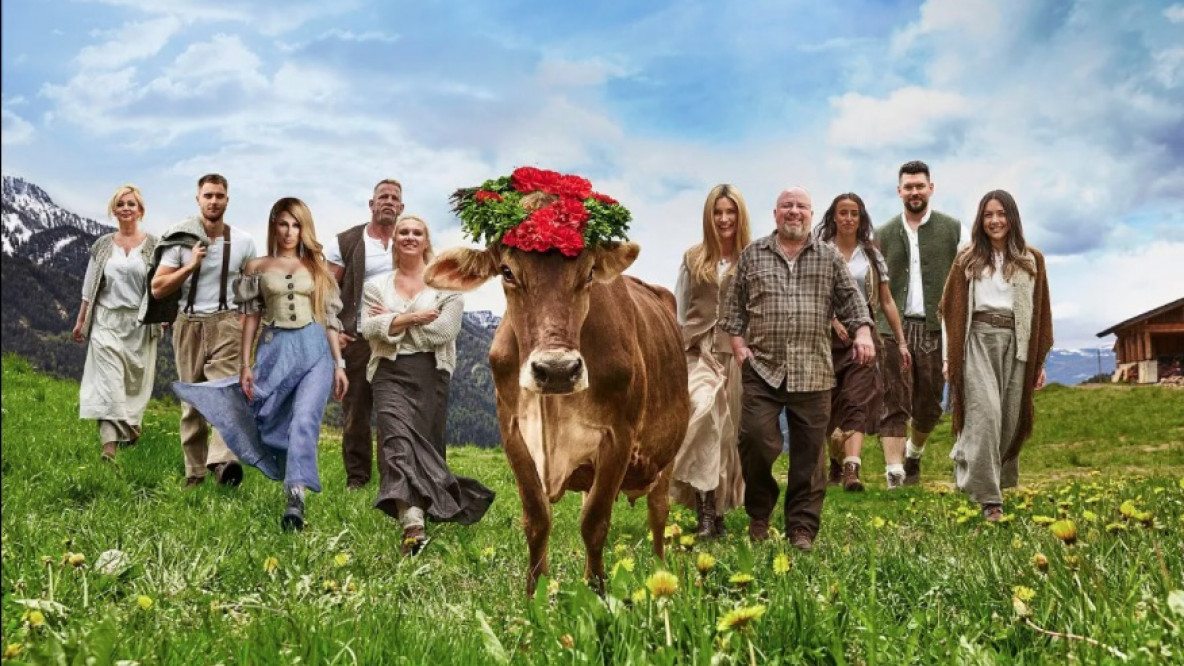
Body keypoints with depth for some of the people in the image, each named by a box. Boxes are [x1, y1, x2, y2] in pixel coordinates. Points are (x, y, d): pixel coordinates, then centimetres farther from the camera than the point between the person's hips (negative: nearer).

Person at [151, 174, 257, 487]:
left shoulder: (242, 242, 5)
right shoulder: (180, 239, 2)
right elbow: (157, 289, 0)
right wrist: (191, 266, -13)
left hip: (226, 323, -1)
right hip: (189, 324, 1)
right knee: (191, 402, 6)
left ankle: (223, 460, -37)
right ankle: (194, 474, 14)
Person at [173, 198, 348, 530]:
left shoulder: (317, 267, 11)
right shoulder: (257, 267, 10)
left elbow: (329, 318, 11)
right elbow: (251, 317, 9)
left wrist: (339, 364, 7)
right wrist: (245, 365, 4)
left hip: (315, 349, -1)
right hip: (275, 350, 2)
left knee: (304, 421, -17)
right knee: (274, 422, 5)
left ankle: (295, 500, -25)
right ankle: (295, 486, 21)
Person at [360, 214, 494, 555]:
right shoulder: (376, 286, 14)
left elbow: (444, 330, -9)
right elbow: (369, 328, -1)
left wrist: (392, 320, -4)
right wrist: (411, 317, -11)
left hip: (431, 373, 0)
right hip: (390, 373, 0)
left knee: (427, 445, 5)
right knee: (397, 438, -20)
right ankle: (413, 526, -29)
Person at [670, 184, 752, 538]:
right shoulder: (693, 258, 11)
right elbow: (679, 310, 13)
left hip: (737, 353, 0)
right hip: (698, 350, 1)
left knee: (729, 429, 3)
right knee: (702, 412, -20)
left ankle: (719, 510, 16)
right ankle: (705, 510, -19)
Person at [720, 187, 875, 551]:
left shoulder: (829, 258, 12)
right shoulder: (752, 255, 10)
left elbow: (850, 299, 10)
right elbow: (734, 304, 10)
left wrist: (863, 332, -6)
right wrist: (737, 342, -1)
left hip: (813, 373, 1)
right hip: (762, 368, -1)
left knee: (809, 452, 2)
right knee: (757, 440, -9)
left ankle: (802, 528, 12)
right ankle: (759, 514, 15)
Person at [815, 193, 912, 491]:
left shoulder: (872, 255, 10)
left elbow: (887, 302, 11)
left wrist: (901, 341, 9)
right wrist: (834, 321, -20)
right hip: (827, 334, 0)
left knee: (857, 402, -13)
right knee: (829, 403, 7)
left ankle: (851, 470, -24)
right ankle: (837, 460, 30)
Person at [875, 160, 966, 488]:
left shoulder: (952, 230, 7)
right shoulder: (883, 234, 12)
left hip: (935, 328, 0)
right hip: (893, 328, 0)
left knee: (929, 405, 8)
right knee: (895, 403, -8)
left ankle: (914, 452, 35)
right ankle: (894, 472, -11)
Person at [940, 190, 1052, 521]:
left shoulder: (1031, 260, 12)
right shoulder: (968, 259, 10)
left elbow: (1041, 313, 12)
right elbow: (952, 309, 9)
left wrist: (1040, 361, 8)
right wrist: (949, 357, 3)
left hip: (1015, 343, 2)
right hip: (978, 340, -2)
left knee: (1010, 418, 2)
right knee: (985, 413, -14)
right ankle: (988, 497, -13)